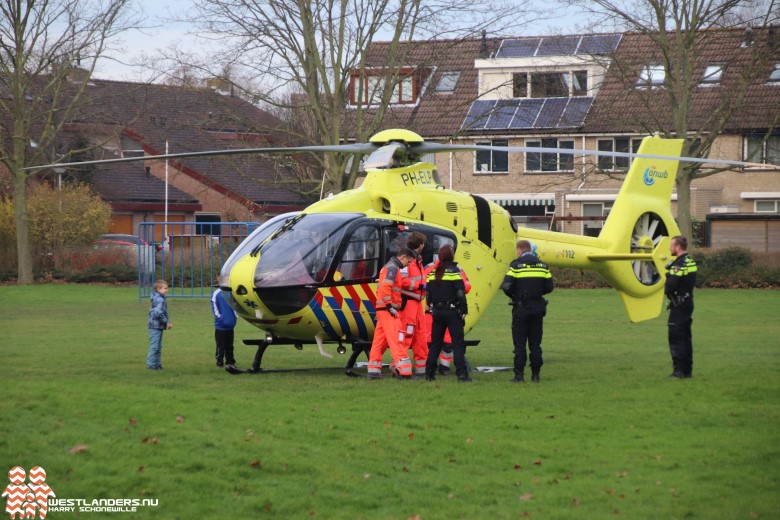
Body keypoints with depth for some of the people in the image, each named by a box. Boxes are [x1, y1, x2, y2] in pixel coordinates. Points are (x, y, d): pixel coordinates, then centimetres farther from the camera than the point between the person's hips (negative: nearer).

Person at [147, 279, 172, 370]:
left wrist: (167, 323, 14)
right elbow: (159, 313, -27)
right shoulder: (159, 300, -17)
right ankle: (151, 364, -2)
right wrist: (166, 322, -17)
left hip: (158, 327, 10)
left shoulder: (159, 299, 15)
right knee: (154, 346, -6)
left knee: (158, 347, 15)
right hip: (155, 327, -10)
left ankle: (157, 363, 21)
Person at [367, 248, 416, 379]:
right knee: (396, 339, -14)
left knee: (380, 340, 12)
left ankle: (374, 369, 14)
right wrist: (390, 306, -21)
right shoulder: (393, 268, -10)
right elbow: (385, 287, -22)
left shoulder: (389, 267, 23)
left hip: (383, 310, 10)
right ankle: (404, 371, -20)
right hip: (388, 310, -10)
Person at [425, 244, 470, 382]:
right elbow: (460, 293, -14)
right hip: (452, 311, -5)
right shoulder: (454, 271, -10)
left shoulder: (433, 273, 7)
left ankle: (429, 373, 12)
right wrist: (464, 310, -9)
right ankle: (461, 374, -11)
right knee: (458, 343, -4)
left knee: (435, 343, 13)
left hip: (437, 312, 5)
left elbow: (428, 293, 11)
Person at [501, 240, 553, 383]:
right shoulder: (542, 265, 7)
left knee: (519, 343, 0)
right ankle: (535, 374, 8)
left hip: (521, 308, -4)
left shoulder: (516, 265, -7)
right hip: (538, 309, 4)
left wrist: (513, 296, 5)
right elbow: (549, 287, 5)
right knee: (535, 343, 8)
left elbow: (506, 286, -14)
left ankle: (519, 375, -3)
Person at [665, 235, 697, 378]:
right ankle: (687, 369, 16)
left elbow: (671, 285, -23)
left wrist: (665, 288, -1)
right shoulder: (690, 261, 12)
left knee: (676, 338, -6)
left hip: (679, 305, -9)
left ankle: (679, 370, -8)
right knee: (686, 337, 13)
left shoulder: (679, 264, -18)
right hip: (688, 302, 9)